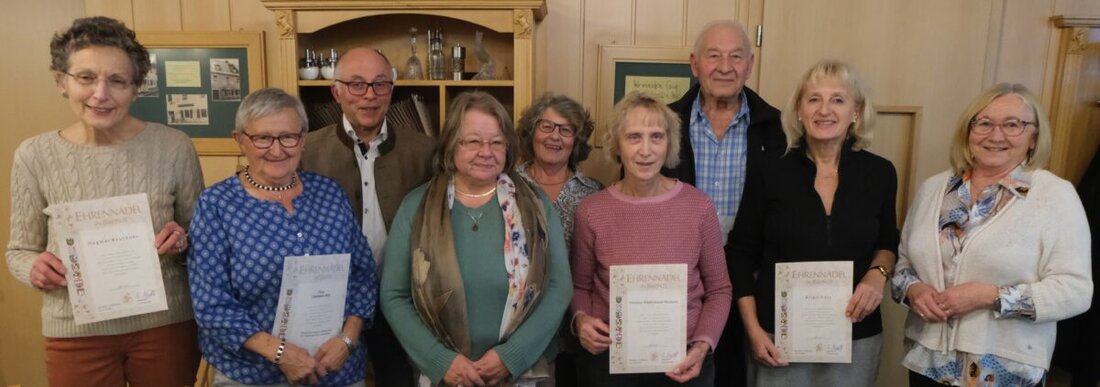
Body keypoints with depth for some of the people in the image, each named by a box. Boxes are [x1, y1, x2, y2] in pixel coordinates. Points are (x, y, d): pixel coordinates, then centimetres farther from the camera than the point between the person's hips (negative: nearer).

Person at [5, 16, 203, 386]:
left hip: (166, 324, 0)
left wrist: (183, 240, -18)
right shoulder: (34, 155, -4)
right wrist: (34, 268, -15)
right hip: (77, 333, 1)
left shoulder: (173, 147, -7)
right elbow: (20, 250, 6)